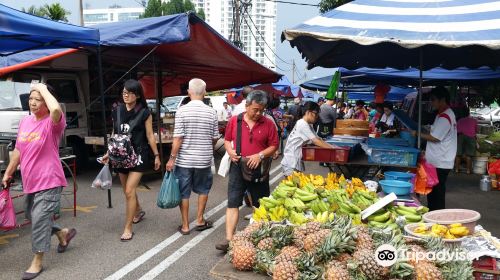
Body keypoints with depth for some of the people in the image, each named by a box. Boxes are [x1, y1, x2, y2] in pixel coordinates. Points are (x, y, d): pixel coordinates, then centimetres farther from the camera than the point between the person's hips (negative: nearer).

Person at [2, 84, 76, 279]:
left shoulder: (52, 123, -15)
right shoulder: (25, 122, 7)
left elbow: (56, 109, -41)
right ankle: (63, 234, 42)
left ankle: (37, 262, 12)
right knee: (31, 217, 21)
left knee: (39, 220, -5)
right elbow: (18, 151, 18)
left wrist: (43, 88, -26)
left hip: (49, 182, -8)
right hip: (30, 182, 8)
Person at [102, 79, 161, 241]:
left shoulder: (144, 113, -6)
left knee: (129, 191, -11)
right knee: (127, 190, 16)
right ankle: (138, 211, 45)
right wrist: (109, 153, 12)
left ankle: (128, 228, 1)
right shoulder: (117, 111, 6)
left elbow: (150, 135, -2)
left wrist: (156, 155, -2)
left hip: (138, 155, -5)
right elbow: (114, 135, 14)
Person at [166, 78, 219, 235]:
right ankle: (200, 220, 27)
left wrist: (172, 158, -6)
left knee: (183, 192, 11)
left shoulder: (182, 111, -10)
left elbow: (178, 138, -14)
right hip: (204, 159, 2)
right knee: (203, 189, 21)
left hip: (184, 160, -1)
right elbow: (215, 138, 2)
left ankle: (185, 226, 18)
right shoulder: (211, 112, -5)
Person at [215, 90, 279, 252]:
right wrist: (230, 151, -10)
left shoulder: (268, 124, -4)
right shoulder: (234, 121, 0)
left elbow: (274, 146, -2)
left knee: (260, 205, 13)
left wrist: (260, 155, -18)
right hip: (238, 167, 0)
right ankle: (229, 239, -2)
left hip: (258, 169, 0)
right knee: (233, 203, -4)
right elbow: (227, 140, 10)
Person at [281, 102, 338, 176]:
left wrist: (332, 146, -2)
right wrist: (333, 149, -17)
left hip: (297, 162, 10)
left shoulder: (308, 125, 13)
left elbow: (318, 139, 10)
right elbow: (316, 141, -20)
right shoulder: (302, 124, -18)